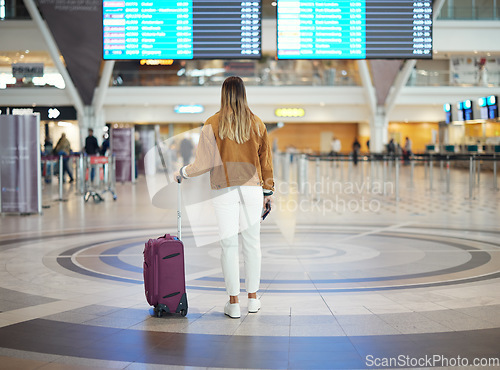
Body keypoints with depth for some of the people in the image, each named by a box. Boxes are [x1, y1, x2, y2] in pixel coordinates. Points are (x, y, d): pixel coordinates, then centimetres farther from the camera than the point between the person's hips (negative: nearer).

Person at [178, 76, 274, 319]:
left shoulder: (213, 124, -5)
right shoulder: (256, 123, 3)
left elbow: (205, 163, -5)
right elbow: (265, 160, 8)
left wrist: (184, 172, 13)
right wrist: (268, 190, 17)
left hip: (224, 190, -2)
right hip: (252, 189, 2)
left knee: (229, 245, 2)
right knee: (252, 242, 10)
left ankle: (234, 302, 6)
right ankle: (253, 298, 19)